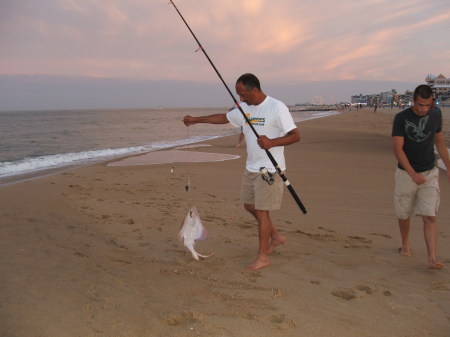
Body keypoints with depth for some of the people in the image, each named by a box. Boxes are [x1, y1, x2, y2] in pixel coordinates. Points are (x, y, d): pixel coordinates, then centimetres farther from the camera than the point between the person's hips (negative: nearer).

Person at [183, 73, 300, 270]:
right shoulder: (245, 108, 7)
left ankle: (262, 257, 10)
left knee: (261, 211, -4)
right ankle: (276, 237, 35)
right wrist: (196, 120, 19)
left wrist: (272, 142, -34)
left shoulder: (276, 107, -16)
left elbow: (295, 135, -19)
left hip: (270, 169, -8)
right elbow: (224, 118, 20)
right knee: (249, 205, 16)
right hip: (251, 167, 8)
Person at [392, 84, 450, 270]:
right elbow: (397, 149, -18)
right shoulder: (401, 118, -13)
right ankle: (405, 244, 38)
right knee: (404, 214, 13)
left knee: (429, 217, -7)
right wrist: (413, 174, -27)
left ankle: (432, 259, -7)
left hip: (429, 173, 2)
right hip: (406, 173, -2)